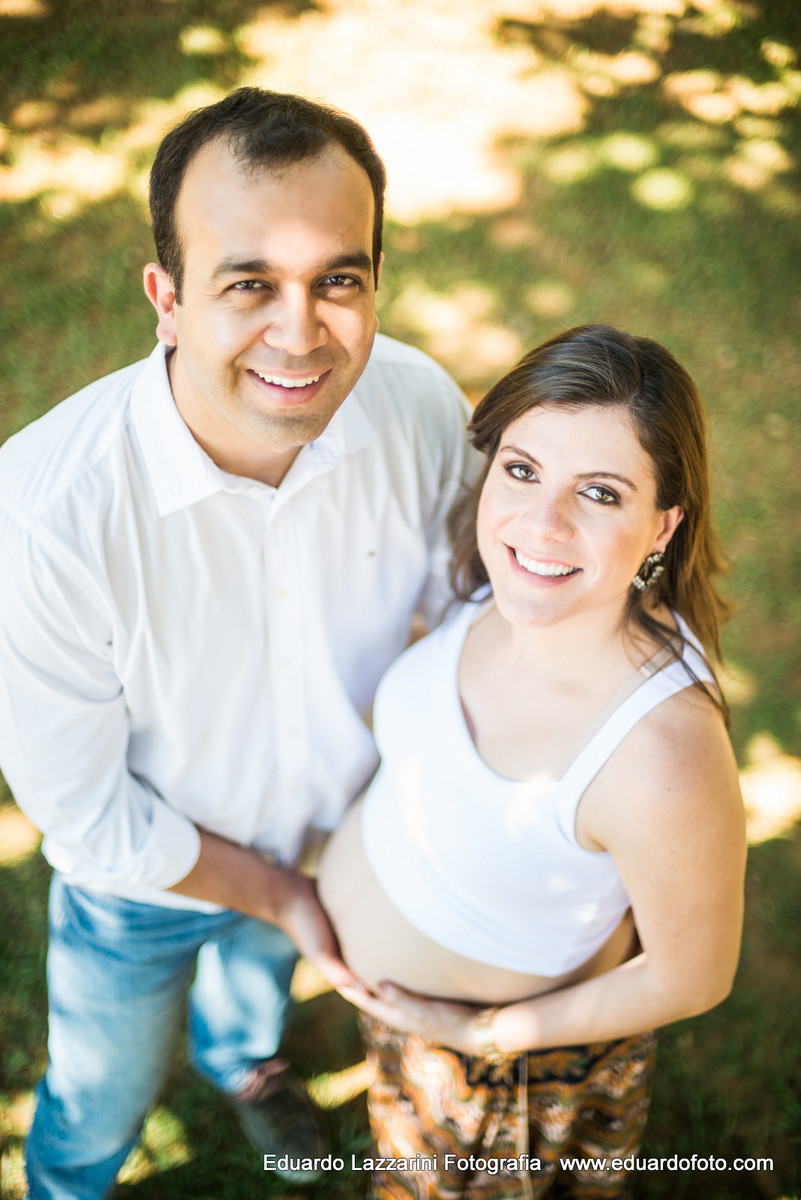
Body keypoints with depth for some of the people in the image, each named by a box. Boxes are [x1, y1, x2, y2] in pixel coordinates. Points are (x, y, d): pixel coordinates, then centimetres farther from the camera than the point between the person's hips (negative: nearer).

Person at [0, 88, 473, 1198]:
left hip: (341, 832, 3)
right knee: (103, 1102, 27)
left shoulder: (420, 406, -28)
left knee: (263, 965, 37)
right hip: (141, 882, -3)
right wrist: (277, 893, -15)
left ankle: (242, 1055, 74)